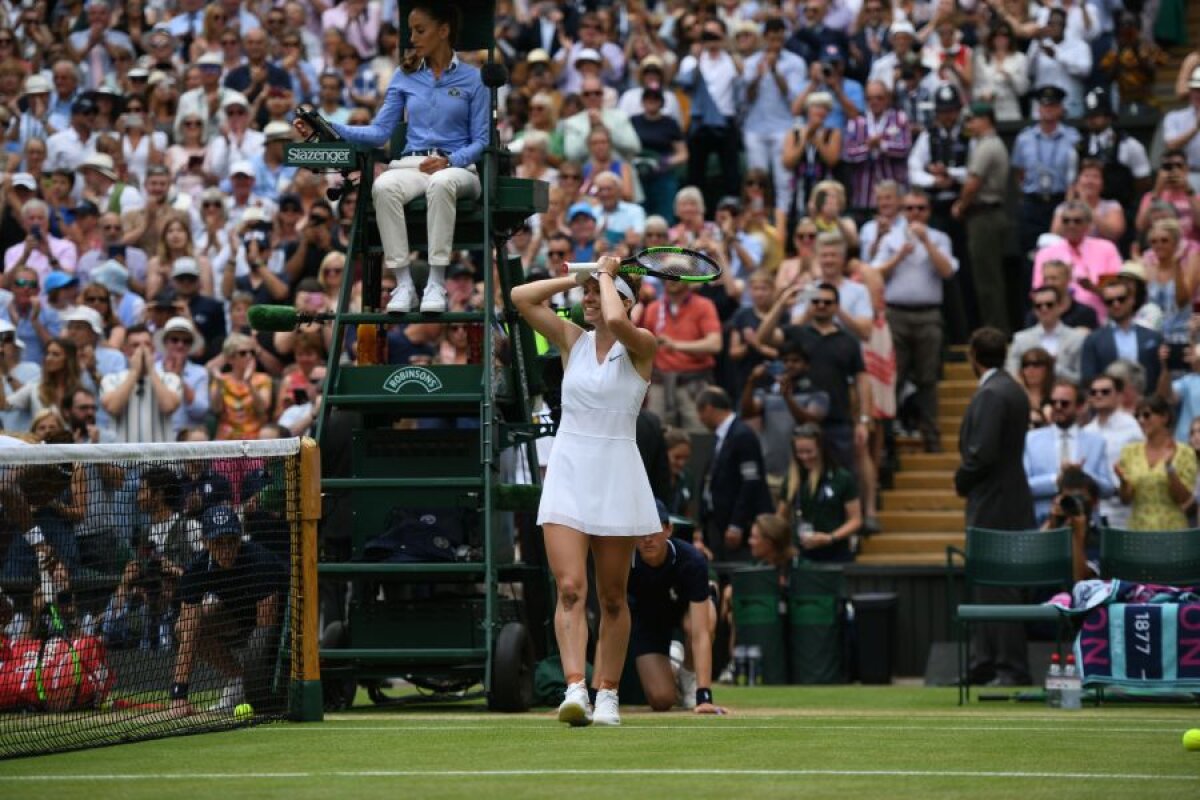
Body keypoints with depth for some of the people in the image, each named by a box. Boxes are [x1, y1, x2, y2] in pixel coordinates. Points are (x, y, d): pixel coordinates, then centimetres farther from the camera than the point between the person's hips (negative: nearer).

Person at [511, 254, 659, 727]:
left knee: (612, 597, 5)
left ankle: (607, 694, 14)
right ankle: (575, 688, -25)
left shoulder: (641, 347, -2)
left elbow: (615, 322, -25)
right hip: (567, 474, 2)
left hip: (616, 477, -2)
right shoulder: (572, 340, 9)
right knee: (569, 589, -14)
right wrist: (576, 277, 3)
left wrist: (606, 275, -9)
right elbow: (521, 298, 3)